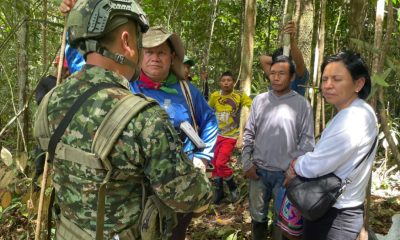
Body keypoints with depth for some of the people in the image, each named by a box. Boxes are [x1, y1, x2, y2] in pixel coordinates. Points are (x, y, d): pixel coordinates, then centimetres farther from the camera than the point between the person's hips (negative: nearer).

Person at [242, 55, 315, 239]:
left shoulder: (302, 104, -5)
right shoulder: (259, 100, 2)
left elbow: (307, 140, -4)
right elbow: (248, 133, 4)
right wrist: (247, 163, -2)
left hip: (286, 173, -2)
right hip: (258, 170, 2)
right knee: (258, 216, 17)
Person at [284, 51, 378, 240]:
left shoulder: (353, 119, -26)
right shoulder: (355, 113, 8)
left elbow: (314, 166, -27)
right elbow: (326, 157, 9)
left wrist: (295, 165, -7)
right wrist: (300, 165, -5)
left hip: (335, 215, -9)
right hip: (337, 207, 9)